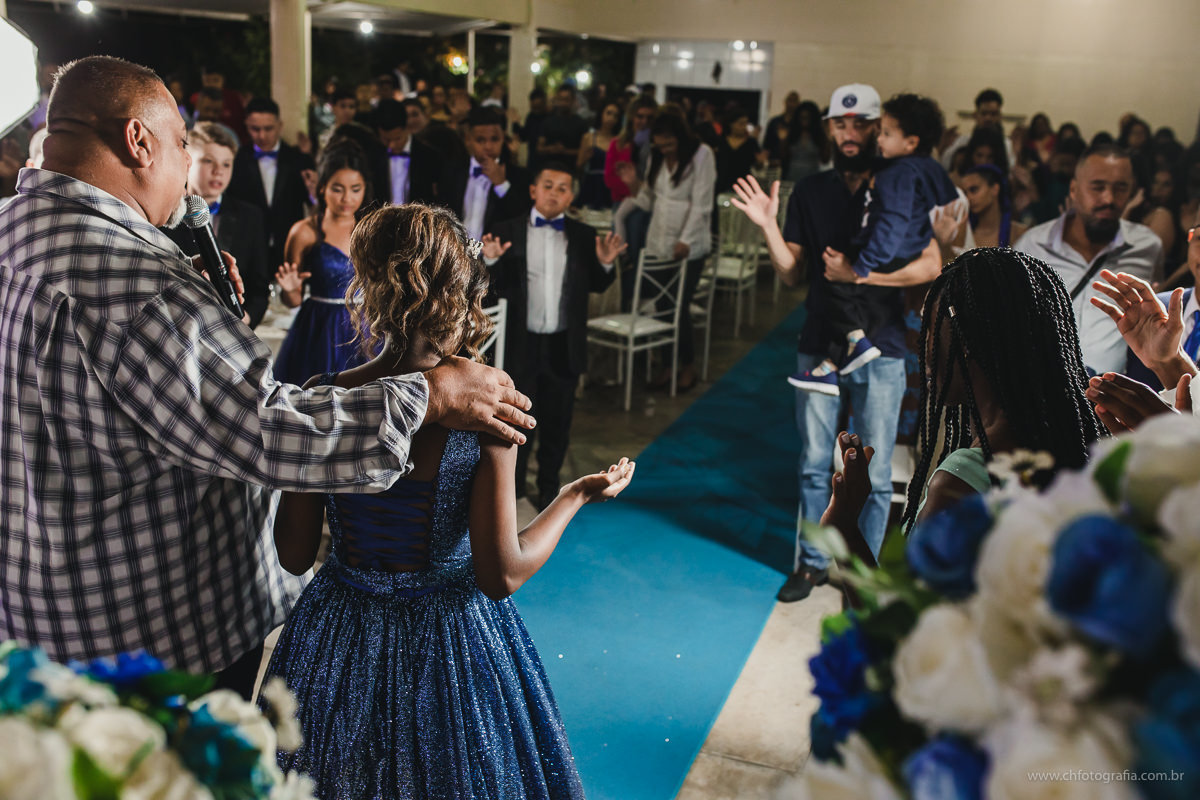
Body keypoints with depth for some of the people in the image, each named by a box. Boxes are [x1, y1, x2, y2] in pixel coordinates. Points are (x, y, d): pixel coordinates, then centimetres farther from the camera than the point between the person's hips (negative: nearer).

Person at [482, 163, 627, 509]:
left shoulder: (584, 236, 3)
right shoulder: (507, 232, -2)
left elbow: (596, 286, 6)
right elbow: (498, 288, -5)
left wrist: (605, 263, -13)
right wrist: (491, 261, -24)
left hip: (565, 346, 2)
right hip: (523, 344, -1)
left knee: (557, 422, 14)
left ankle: (548, 489, 32)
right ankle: (512, 491, 29)